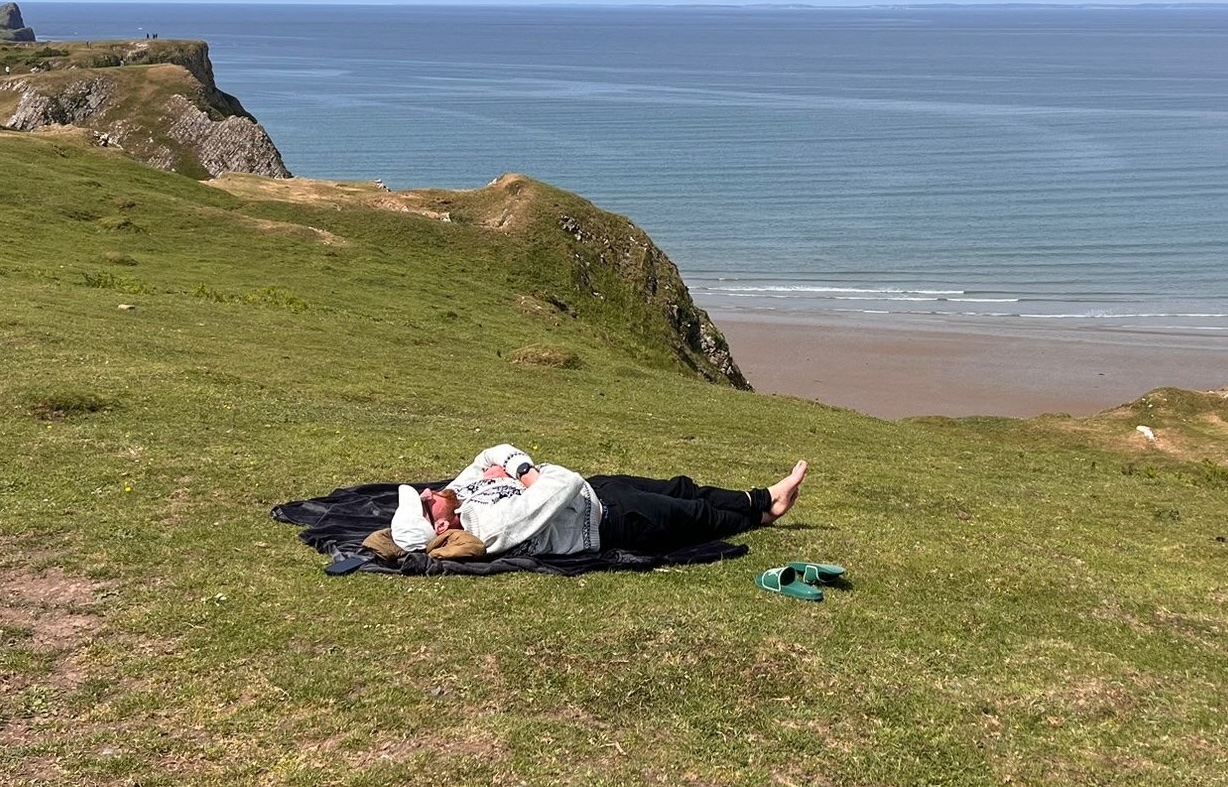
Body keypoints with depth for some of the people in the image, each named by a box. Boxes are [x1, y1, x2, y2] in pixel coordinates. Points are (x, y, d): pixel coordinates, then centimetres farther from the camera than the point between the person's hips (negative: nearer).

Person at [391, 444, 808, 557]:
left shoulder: (459, 492, -13)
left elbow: (496, 453, 2)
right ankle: (761, 511, 42)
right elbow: (567, 483, -39)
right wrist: (529, 479, -21)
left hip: (590, 492, 8)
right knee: (696, 514, 13)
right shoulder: (495, 524, -39)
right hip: (608, 522, -8)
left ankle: (763, 498, 41)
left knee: (680, 488, 20)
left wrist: (520, 471, -17)